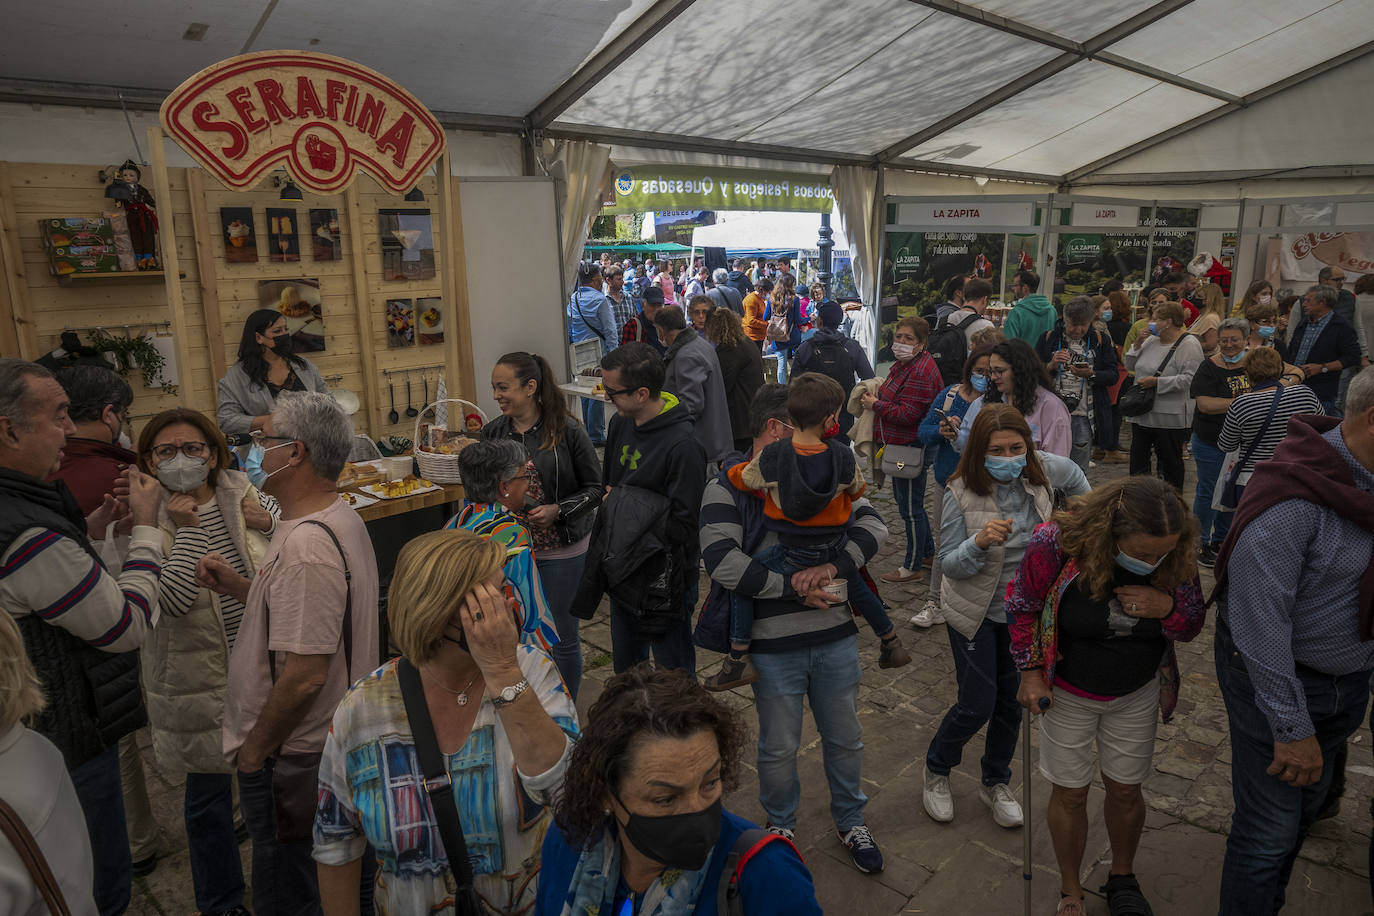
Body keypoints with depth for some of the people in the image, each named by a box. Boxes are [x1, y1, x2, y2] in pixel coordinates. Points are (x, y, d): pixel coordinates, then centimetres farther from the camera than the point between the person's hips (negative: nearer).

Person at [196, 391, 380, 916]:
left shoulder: (306, 546, -28)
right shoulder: (338, 519, 5)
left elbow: (305, 675, -29)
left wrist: (255, 748, -14)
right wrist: (238, 588, 2)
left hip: (290, 757, -10)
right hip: (335, 739, 10)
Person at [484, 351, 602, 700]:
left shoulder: (567, 431, -11)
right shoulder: (492, 433, 3)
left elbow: (595, 489, -6)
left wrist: (557, 510, -20)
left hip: (560, 552, -4)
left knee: (561, 636, 7)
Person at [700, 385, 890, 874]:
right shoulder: (726, 487, -8)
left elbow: (872, 525, -3)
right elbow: (723, 562, -20)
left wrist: (833, 566, -21)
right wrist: (793, 588, -19)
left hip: (836, 636, 4)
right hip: (773, 645, -4)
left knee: (845, 739, 19)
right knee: (779, 749, 14)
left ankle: (850, 820, 44)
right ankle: (780, 825, 41)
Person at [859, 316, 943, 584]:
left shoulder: (920, 372, -22)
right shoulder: (904, 364, 12)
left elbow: (908, 414, -26)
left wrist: (875, 405, -16)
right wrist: (874, 397, 8)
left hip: (911, 449, -11)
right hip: (901, 446, 11)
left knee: (911, 509, 2)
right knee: (910, 505, 22)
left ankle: (912, 567, 16)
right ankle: (928, 553, 39)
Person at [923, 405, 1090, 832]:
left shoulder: (1043, 470, -12)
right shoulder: (961, 493, -23)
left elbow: (1076, 477, 14)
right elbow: (949, 565, -19)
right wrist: (980, 543, -37)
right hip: (976, 612, -4)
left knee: (1012, 702, 13)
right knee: (977, 705, -1)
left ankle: (995, 784, 36)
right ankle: (936, 772, 28)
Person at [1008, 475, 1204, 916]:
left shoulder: (1177, 557, -20)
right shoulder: (1057, 543, -29)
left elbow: (1192, 626, -3)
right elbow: (1022, 605, -12)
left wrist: (1167, 607, -27)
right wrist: (1030, 672, -10)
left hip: (1137, 694, 2)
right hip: (1068, 692, -2)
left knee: (1126, 789, 16)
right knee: (1069, 793, 10)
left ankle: (1122, 879, 45)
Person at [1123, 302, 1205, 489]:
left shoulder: (1189, 345, -11)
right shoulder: (1151, 340, 10)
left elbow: (1189, 379, -21)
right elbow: (1131, 366, 14)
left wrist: (1157, 382, -21)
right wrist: (1137, 346, 0)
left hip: (1170, 418, -7)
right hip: (1141, 414, 7)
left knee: (1170, 463, 6)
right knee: (1138, 461, 11)